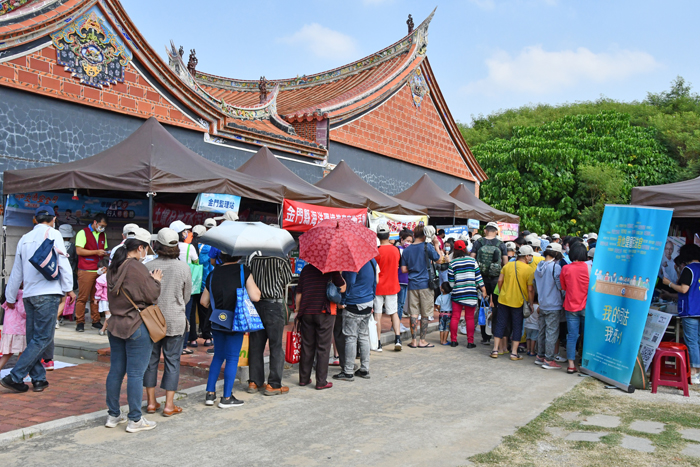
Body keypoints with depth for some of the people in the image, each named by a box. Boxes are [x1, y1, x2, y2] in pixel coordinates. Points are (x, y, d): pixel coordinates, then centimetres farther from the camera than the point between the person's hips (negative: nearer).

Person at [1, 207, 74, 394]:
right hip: (48, 293, -7)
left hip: (29, 294, 7)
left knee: (33, 338, 12)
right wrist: (69, 288, 1)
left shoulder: (24, 239, 17)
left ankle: (38, 379, 14)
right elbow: (63, 261, -7)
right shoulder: (52, 234, -1)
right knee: (43, 338, -4)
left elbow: (17, 271, 22)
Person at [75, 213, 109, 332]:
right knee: (83, 297, -4)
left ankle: (96, 321, 10)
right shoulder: (83, 233, -1)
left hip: (99, 270, 5)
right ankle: (80, 322, 1)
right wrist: (96, 252, -13)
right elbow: (79, 250, -9)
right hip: (86, 270, -5)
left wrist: (105, 253, 5)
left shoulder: (103, 235, 19)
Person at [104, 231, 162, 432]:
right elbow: (151, 296, -13)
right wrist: (155, 281, 4)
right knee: (136, 373, -1)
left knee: (116, 370, 14)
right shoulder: (138, 268, -17)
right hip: (137, 327, -8)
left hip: (115, 325, 8)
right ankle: (135, 420, 7)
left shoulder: (113, 268, 9)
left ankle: (113, 415, 25)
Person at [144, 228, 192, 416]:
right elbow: (187, 296, 3)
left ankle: (151, 402, 19)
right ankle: (169, 405, 9)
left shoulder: (147, 267, -7)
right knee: (172, 361, 6)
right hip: (175, 321, -1)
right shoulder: (183, 268, -7)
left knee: (151, 360, 13)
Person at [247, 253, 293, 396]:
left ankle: (254, 382, 17)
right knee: (276, 346, 2)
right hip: (274, 305, -5)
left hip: (255, 304, 5)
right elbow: (287, 281, 0)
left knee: (255, 345, 11)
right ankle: (273, 385, 4)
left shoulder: (254, 259, 7)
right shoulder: (280, 259, -7)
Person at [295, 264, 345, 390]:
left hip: (306, 312, 4)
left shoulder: (306, 269, 9)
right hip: (325, 313, -4)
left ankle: (304, 378, 19)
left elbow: (299, 294, 10)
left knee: (307, 346, 12)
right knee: (323, 347, 2)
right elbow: (342, 289, -3)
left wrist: (297, 311, 20)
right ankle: (321, 382, 4)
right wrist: (340, 275, 11)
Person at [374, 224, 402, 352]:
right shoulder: (396, 250, -1)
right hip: (392, 286, 3)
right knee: (394, 313, 12)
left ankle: (378, 343, 4)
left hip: (378, 287, -3)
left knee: (377, 314, 2)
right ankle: (397, 339, -1)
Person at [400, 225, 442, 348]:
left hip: (412, 285, 3)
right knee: (425, 314, 5)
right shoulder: (427, 247, -8)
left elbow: (403, 269, 5)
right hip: (425, 284, -3)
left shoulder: (407, 250, 5)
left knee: (414, 314, 7)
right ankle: (422, 341, 8)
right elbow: (439, 259, -2)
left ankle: (413, 341, 8)